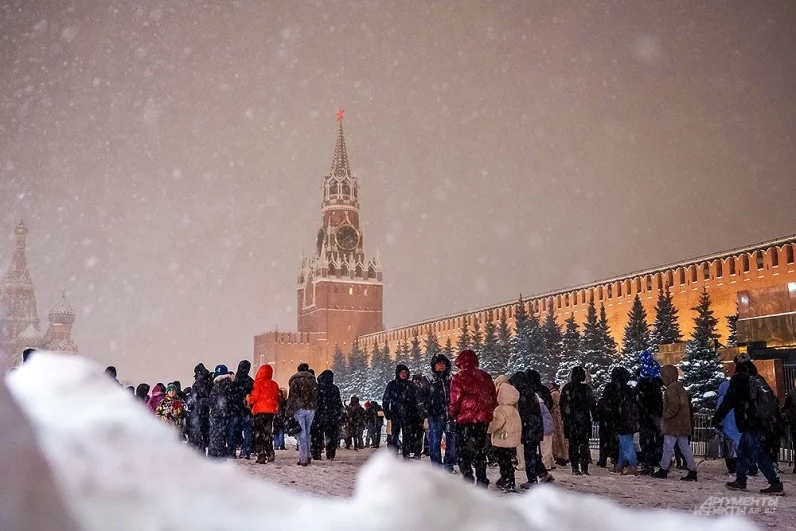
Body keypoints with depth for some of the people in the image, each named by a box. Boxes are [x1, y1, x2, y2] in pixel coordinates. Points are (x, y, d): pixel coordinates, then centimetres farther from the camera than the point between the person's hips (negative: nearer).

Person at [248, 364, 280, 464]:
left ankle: (261, 456, -4)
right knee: (268, 432, 16)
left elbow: (254, 398, -9)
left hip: (260, 411, -5)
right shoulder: (274, 384, 6)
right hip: (271, 411, 5)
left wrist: (248, 399, 10)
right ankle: (270, 453, 7)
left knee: (258, 434, 1)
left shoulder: (259, 383, -9)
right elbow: (277, 398, 10)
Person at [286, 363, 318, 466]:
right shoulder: (313, 380, 12)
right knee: (307, 433, 17)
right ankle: (308, 456, 17)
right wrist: (314, 408, 15)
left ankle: (303, 459, -5)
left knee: (301, 434, -2)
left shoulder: (295, 381, -1)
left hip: (299, 409, -4)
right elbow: (316, 396, 11)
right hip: (311, 409, 4)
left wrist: (289, 412, -6)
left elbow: (292, 397, -6)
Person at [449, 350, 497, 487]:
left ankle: (468, 480, -6)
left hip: (465, 419, -5)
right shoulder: (486, 377, 8)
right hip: (483, 419, 5)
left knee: (463, 452, 4)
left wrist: (452, 412, 7)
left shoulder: (459, 378, -9)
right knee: (480, 452, 15)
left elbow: (456, 401, -11)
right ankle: (482, 482, 18)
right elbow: (494, 398, 11)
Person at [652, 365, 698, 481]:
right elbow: (688, 401, 20)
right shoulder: (680, 387, 15)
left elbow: (674, 405, -25)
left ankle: (663, 470, 7)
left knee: (668, 447, 0)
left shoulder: (671, 388, -15)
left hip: (673, 424, -9)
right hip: (683, 423, 9)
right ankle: (692, 471, 7)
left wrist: (666, 416, -16)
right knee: (685, 447, 9)